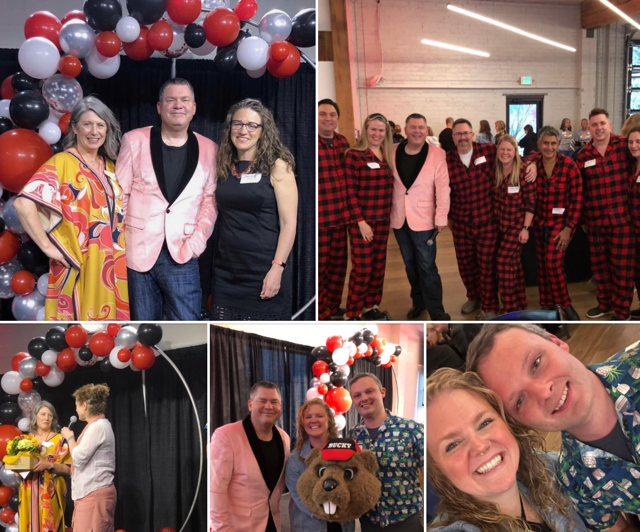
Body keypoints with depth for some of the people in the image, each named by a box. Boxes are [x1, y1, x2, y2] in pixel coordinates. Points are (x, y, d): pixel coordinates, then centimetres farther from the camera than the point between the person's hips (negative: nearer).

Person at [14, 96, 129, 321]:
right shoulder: (61, 163, -8)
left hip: (112, 264, 6)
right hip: (78, 266, -6)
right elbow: (23, 203, -20)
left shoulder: (109, 167, 12)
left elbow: (120, 209, 25)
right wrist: (47, 246, -18)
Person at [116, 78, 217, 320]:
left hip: (182, 254, 0)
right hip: (137, 250, 0)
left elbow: (210, 197, 7)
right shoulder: (134, 140, 3)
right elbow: (119, 193, 4)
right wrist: (116, 241, -2)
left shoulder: (208, 149, 6)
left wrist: (198, 239, -7)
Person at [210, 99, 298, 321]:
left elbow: (289, 223, -10)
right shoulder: (224, 167, 9)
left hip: (263, 270, -5)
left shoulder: (277, 167, -6)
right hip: (226, 270, 5)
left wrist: (277, 268, -16)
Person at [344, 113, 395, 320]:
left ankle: (371, 306, 26)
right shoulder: (354, 154, -10)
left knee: (378, 266, 12)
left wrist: (389, 214, 8)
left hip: (383, 220, 7)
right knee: (362, 269, -5)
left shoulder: (387, 155, 11)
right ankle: (352, 314, 6)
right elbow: (350, 192, -13)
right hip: (362, 220, -7)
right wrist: (360, 221, -16)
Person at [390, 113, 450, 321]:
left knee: (427, 267, -1)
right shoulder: (393, 151, 0)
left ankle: (436, 310, 8)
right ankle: (418, 301, 31)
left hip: (423, 219, -4)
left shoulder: (437, 154, -10)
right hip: (399, 218, 4)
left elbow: (442, 187, -10)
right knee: (410, 264, 16)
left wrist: (441, 217, -13)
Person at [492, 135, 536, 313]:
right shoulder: (495, 171, 1)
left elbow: (530, 203, -13)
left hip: (517, 225, -6)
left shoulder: (523, 171, -15)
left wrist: (525, 228, -15)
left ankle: (511, 308, 0)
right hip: (500, 224, 6)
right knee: (514, 263, 14)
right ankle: (520, 304, 26)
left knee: (503, 261, -10)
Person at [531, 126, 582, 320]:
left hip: (561, 221, -4)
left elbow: (576, 200, -11)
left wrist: (568, 228, -12)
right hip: (539, 222, 4)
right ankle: (547, 305, 24)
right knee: (542, 264, 10)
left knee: (553, 263, -11)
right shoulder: (532, 163, -6)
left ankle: (565, 304, 10)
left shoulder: (569, 166, -14)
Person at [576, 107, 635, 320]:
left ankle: (621, 311, 17)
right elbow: (579, 190, 9)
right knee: (600, 265, 14)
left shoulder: (624, 146, -5)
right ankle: (605, 303, 32)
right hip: (595, 221, 3)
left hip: (623, 218, -3)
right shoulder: (583, 155, 4)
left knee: (622, 267, 3)